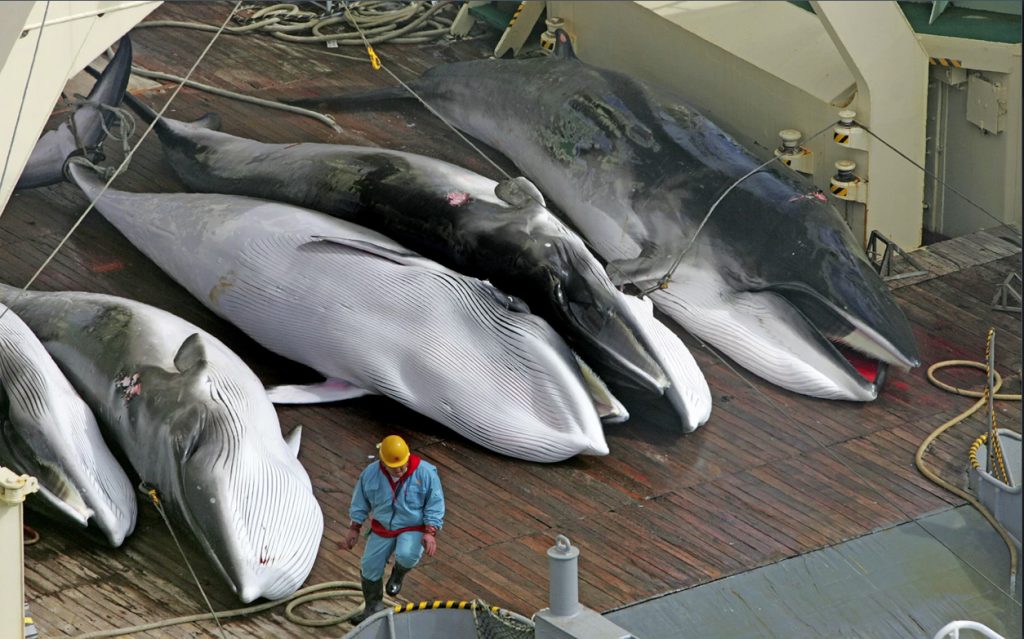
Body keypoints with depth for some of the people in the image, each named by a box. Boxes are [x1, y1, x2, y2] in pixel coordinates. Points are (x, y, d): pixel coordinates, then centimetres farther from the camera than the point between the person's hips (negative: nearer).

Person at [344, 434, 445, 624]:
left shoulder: (425, 473, -20)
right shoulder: (370, 474, -11)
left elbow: (435, 505, -13)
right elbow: (360, 502, 4)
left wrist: (430, 532, -21)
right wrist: (354, 529, 6)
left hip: (413, 528, -4)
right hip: (382, 529, 4)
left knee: (406, 555, -33)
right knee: (370, 566, 7)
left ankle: (399, 573, 5)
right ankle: (373, 606, 32)